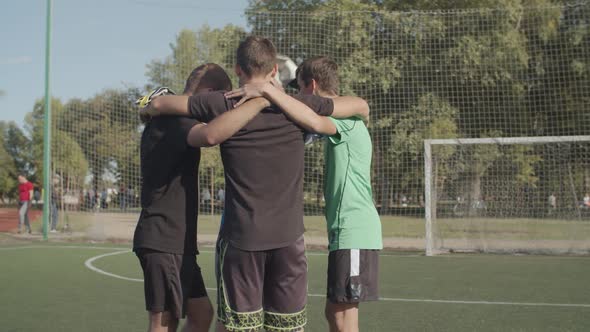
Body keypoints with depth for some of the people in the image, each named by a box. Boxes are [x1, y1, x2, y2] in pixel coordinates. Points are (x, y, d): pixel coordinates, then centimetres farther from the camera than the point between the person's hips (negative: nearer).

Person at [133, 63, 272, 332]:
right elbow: (211, 134, -40)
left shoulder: (170, 120, 16)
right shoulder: (172, 121, -17)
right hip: (163, 242, -10)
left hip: (177, 242, 10)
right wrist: (259, 102, -33)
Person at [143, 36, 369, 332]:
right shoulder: (298, 105, 3)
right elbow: (360, 105, 16)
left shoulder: (223, 105, -3)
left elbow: (159, 104, 7)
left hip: (240, 238, -2)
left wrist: (147, 112, 30)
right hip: (289, 236, 2)